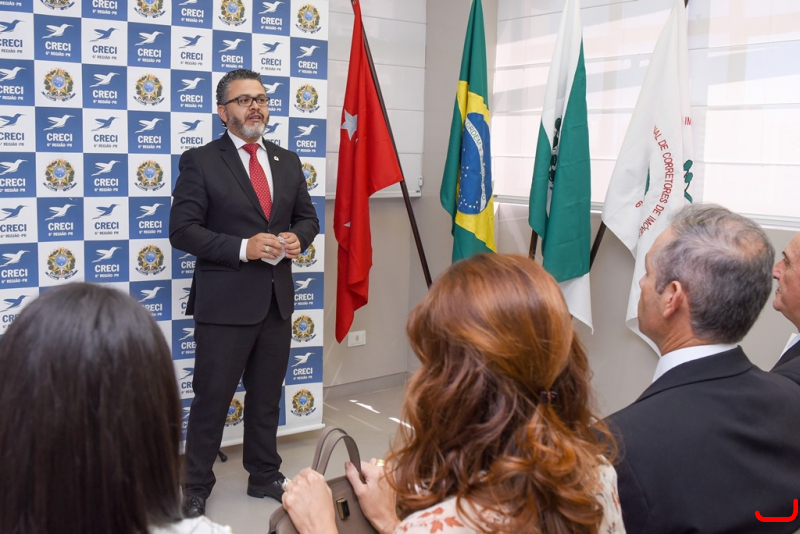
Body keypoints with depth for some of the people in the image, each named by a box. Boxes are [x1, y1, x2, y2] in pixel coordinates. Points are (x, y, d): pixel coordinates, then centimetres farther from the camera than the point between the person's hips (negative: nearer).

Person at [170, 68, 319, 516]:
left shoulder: (288, 161, 10)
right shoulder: (200, 161, -6)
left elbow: (308, 217, 16)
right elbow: (183, 230, -12)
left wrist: (297, 238, -7)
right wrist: (243, 247, -22)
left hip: (277, 299, 5)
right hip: (225, 302, -5)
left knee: (267, 396, 17)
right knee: (212, 398, 5)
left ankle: (264, 476, 33)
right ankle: (196, 486, 21)